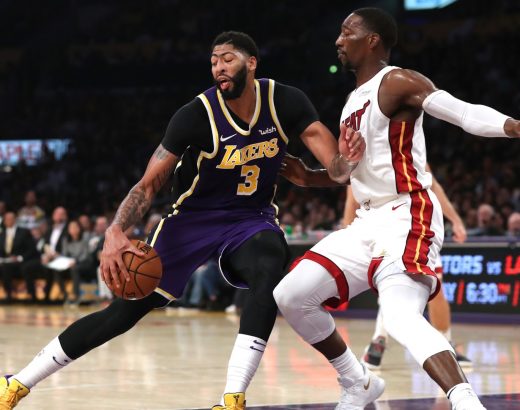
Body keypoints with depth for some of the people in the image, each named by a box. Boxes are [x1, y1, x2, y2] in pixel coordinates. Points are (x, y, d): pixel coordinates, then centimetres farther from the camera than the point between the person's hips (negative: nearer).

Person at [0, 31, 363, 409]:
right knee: (126, 310, -4)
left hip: (252, 217, 1)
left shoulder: (286, 102, -14)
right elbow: (149, 183, -18)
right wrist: (115, 232, -35)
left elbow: (335, 169, -15)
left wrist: (347, 159, -41)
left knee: (270, 273, -35)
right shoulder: (197, 115, -20)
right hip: (194, 218, -1)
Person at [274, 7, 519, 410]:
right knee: (290, 296, 4)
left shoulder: (398, 82, -8)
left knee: (401, 318, -31)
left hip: (407, 217, -9)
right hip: (370, 221, 9)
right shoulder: (354, 100, 19)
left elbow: (463, 111, -25)